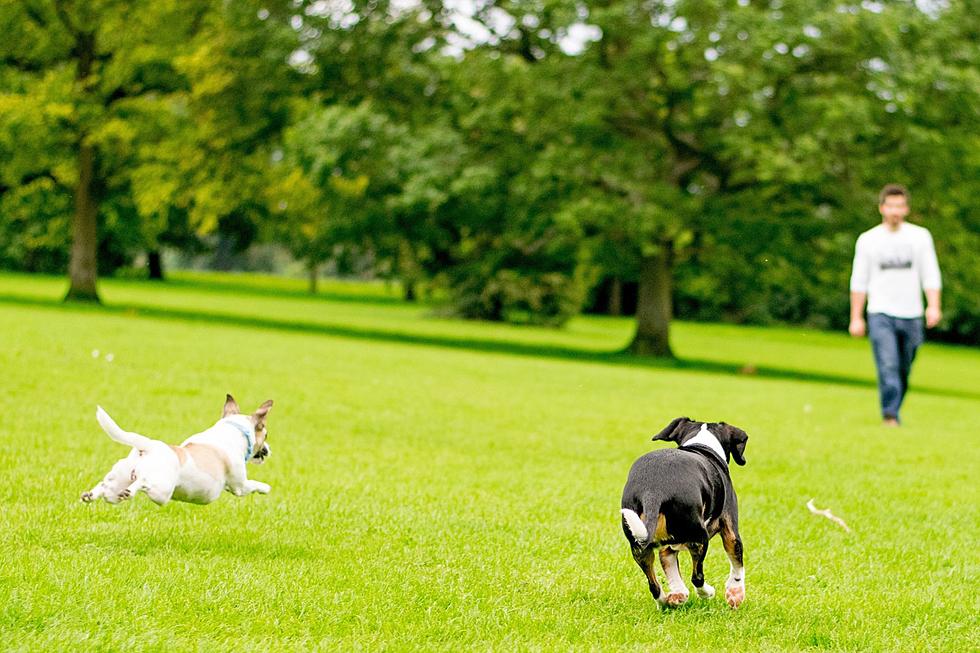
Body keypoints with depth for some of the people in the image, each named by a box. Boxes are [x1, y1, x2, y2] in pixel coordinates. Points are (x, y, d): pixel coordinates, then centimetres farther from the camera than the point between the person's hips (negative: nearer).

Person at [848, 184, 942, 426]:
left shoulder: (920, 236, 8)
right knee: (888, 367, -18)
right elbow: (859, 281, 8)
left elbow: (930, 276, 5)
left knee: (903, 371, 6)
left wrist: (933, 306, -10)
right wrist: (856, 318, 3)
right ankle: (890, 415, -24)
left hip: (911, 315, 2)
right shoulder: (868, 240, 6)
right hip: (880, 314, -2)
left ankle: (893, 413, 20)